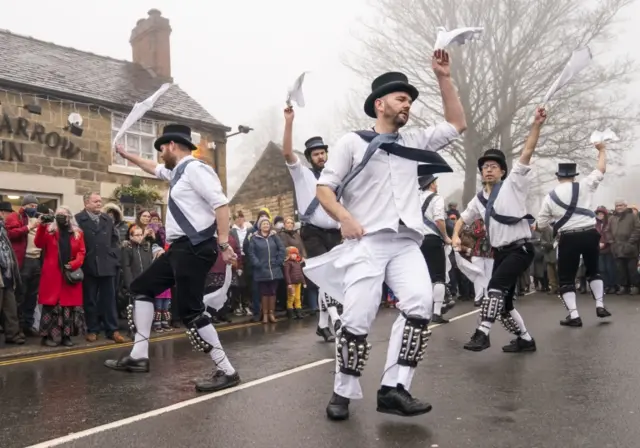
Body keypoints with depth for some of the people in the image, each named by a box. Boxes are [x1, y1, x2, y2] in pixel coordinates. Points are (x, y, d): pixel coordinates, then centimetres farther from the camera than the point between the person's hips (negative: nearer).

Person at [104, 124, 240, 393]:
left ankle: (226, 371, -2)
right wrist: (126, 155, 47)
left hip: (195, 248, -11)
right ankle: (139, 357, 21)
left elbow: (221, 204, -21)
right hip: (180, 248, 11)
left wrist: (224, 244, -25)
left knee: (190, 310, -11)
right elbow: (153, 168, 40)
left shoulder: (194, 168, -11)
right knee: (142, 288, 17)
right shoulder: (177, 172, 18)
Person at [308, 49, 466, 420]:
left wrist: (444, 78, 15)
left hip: (406, 244, 4)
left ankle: (394, 389, -12)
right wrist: (345, 218, -15)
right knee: (358, 319, -10)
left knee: (420, 305, -19)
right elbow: (324, 188, 3)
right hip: (366, 243, -4)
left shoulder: (415, 140, 21)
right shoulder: (352, 142, 7)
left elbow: (457, 124, 22)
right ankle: (344, 393, 11)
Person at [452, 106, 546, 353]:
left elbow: (527, 153, -15)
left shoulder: (513, 184, -4)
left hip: (520, 249, -7)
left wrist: (536, 124, -24)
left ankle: (482, 333, -22)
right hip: (500, 252, 7)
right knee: (503, 300, 10)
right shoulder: (479, 199, 11)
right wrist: (456, 235, 2)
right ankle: (525, 339, 27)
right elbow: (463, 218, 23)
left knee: (496, 286, -24)